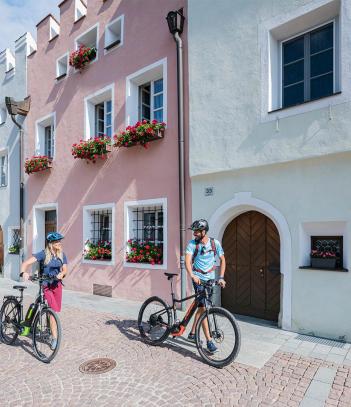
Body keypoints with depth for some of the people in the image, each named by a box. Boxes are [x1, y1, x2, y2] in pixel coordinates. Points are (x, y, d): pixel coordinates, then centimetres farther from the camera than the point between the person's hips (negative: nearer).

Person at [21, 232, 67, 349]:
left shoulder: (62, 255, -1)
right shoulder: (43, 254, -14)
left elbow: (64, 269, -1)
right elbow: (26, 263, -21)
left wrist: (61, 274, -23)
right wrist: (24, 272, -40)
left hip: (57, 284, 4)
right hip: (45, 285, -4)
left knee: (56, 311, 9)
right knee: (54, 310, -13)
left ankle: (50, 328, 32)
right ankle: (54, 337, -3)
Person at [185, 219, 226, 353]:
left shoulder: (215, 243, -4)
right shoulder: (192, 244, -10)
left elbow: (222, 260, 3)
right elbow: (187, 261, -22)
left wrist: (221, 277, -6)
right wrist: (192, 275, -38)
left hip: (210, 279, 4)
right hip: (198, 279, -3)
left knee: (201, 307, 14)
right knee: (203, 307, -10)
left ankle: (192, 334, 30)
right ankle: (209, 341, -2)